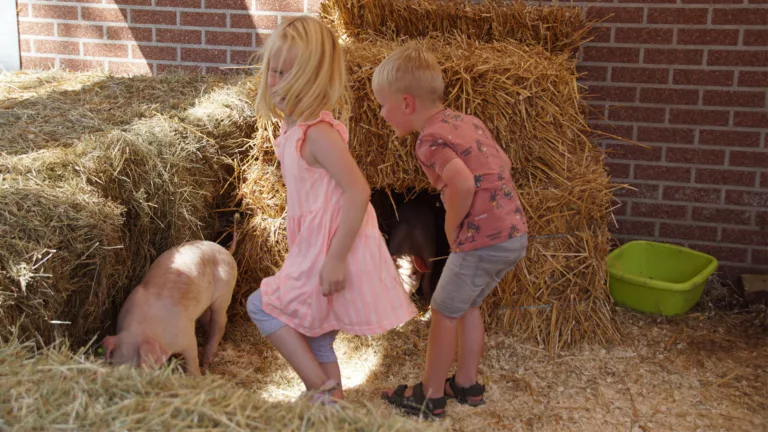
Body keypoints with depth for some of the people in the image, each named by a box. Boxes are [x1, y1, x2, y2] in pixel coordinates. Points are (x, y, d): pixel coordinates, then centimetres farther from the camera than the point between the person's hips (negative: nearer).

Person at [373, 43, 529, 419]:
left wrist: (452, 229, -12)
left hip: (484, 240, -9)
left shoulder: (430, 139, -13)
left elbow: (464, 183, -29)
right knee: (467, 306, 24)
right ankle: (467, 383, 35)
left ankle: (430, 396, 21)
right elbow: (501, 166, 18)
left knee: (443, 312, 8)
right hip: (515, 232, 9)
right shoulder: (467, 120, 14)